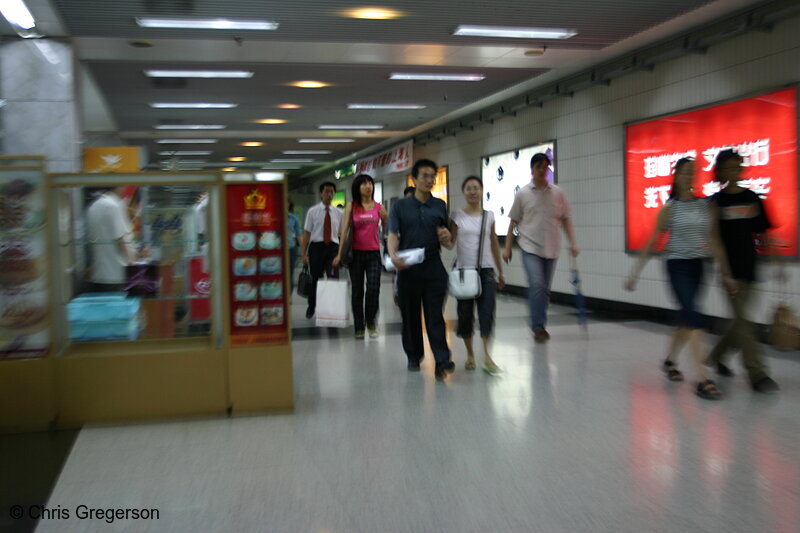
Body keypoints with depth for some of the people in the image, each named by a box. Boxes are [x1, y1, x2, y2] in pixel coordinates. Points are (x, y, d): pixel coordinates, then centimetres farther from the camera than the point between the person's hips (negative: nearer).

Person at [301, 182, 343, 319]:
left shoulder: (338, 213, 7)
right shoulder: (312, 212, 1)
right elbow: (306, 233, 1)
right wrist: (303, 254, -4)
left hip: (333, 247, 1)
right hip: (316, 247, 0)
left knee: (334, 279, -11)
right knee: (315, 278, 10)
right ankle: (311, 308, 30)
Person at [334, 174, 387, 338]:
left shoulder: (379, 207, 5)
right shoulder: (351, 206, 3)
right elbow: (345, 229, -1)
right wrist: (340, 254, -5)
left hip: (374, 253, 0)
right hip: (356, 253, 0)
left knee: (373, 289, -13)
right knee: (357, 291, 6)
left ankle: (371, 322, 10)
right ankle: (359, 327, 17)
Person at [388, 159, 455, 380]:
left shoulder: (439, 206, 11)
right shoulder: (400, 206, 5)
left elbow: (446, 237, 16)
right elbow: (393, 234, -3)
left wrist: (447, 238, -9)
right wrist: (393, 255, -23)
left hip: (434, 269, 0)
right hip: (408, 269, 0)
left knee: (435, 316, -6)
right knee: (410, 316, 9)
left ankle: (442, 361, -10)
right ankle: (414, 356, 24)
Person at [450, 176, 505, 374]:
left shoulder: (489, 216, 8)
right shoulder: (458, 216, 2)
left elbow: (494, 244, 13)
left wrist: (500, 272, 15)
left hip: (486, 270, 1)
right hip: (464, 270, -1)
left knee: (487, 312, -10)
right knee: (465, 313, 6)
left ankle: (487, 357, -8)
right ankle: (470, 354, 21)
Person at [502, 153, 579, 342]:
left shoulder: (557, 193, 6)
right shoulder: (522, 193, 1)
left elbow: (565, 219, 10)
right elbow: (513, 222, 5)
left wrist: (572, 242, 0)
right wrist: (507, 248, 3)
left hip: (551, 248, 3)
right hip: (530, 247, -3)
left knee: (545, 289, 10)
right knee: (536, 285, -17)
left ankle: (539, 325, 23)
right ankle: (538, 326, -9)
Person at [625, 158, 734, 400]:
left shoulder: (704, 205, 7)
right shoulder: (669, 208, -4)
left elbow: (714, 240, 9)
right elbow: (652, 242, -2)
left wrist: (725, 273, 8)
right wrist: (635, 273, -3)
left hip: (697, 267, 5)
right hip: (678, 265, -5)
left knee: (686, 318, 14)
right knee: (694, 317, -15)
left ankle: (669, 361, 36)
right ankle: (702, 380, -18)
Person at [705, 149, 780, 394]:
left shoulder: (752, 199, 7)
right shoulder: (716, 202, -3)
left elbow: (763, 234, 9)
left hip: (748, 267, 5)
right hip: (729, 268, -5)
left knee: (741, 320, 11)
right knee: (742, 320, -6)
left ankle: (716, 356, 30)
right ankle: (758, 373, -3)